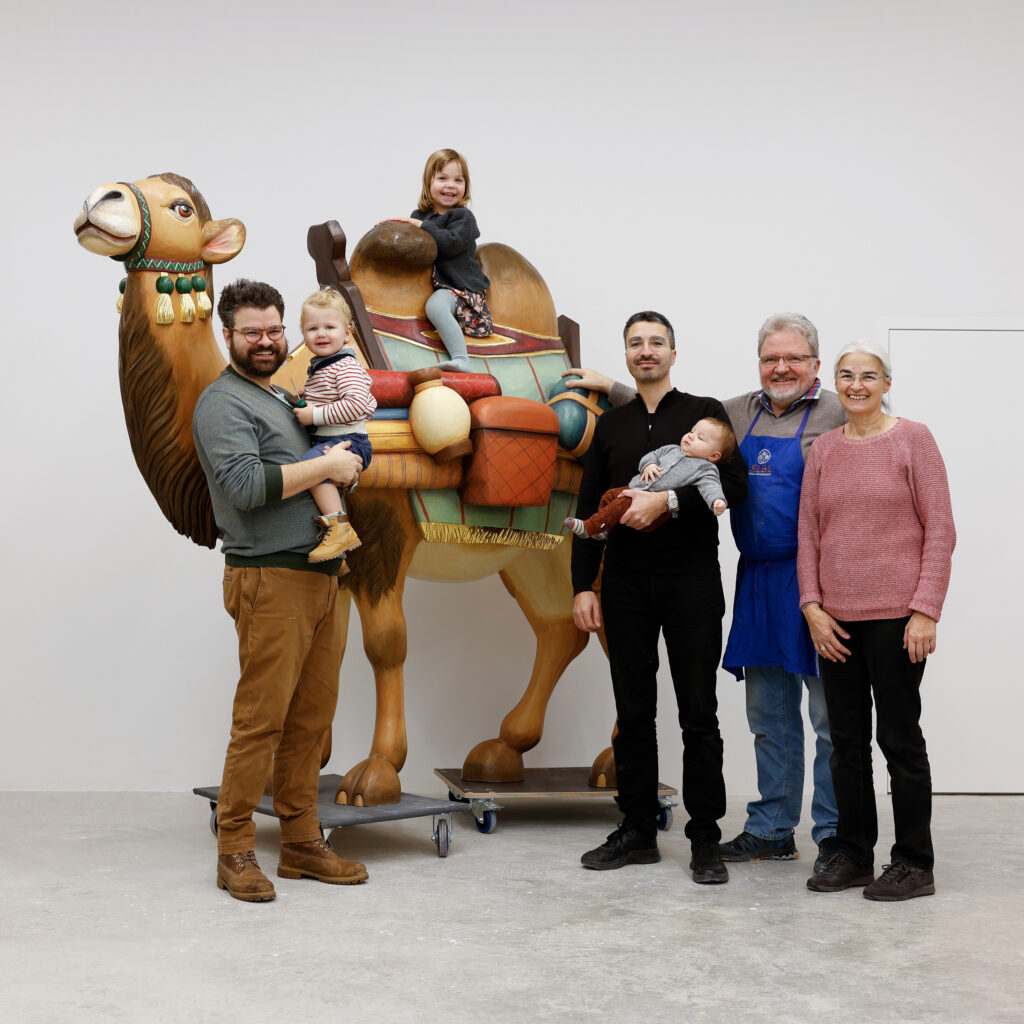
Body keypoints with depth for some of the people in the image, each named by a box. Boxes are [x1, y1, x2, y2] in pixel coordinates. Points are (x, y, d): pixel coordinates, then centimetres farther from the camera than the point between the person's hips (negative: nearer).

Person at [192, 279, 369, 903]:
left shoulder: (285, 399, 23)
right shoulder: (224, 403, -4)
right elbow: (245, 485, -19)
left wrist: (349, 464, 9)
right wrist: (326, 466, -13)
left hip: (323, 576, 8)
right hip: (271, 579, -8)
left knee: (312, 720, 9)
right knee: (261, 719, -7)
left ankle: (303, 843, 17)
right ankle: (236, 850, 2)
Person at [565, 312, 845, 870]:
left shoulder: (836, 415, -4)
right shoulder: (738, 412, 15)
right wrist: (611, 388, 23)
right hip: (756, 580, 6)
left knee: (831, 715, -1)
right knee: (768, 715, 13)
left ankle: (834, 837, 10)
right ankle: (771, 830, 23)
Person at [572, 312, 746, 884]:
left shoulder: (704, 414, 4)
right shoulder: (611, 426, 14)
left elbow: (734, 483, -10)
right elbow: (590, 511, 12)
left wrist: (666, 501, -20)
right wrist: (583, 585, 4)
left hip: (693, 584, -3)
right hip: (626, 585, 3)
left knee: (699, 714, -1)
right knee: (634, 712, 7)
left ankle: (706, 840, 7)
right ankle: (638, 831, 16)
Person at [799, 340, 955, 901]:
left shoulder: (912, 439, -1)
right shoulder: (823, 449, 11)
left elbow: (940, 529, -5)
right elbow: (808, 533, 12)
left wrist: (926, 610, -12)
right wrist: (812, 605, 1)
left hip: (896, 616, -4)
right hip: (836, 620, 4)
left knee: (899, 736, 1)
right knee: (847, 739, 10)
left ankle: (913, 863, 13)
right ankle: (852, 853, 21)